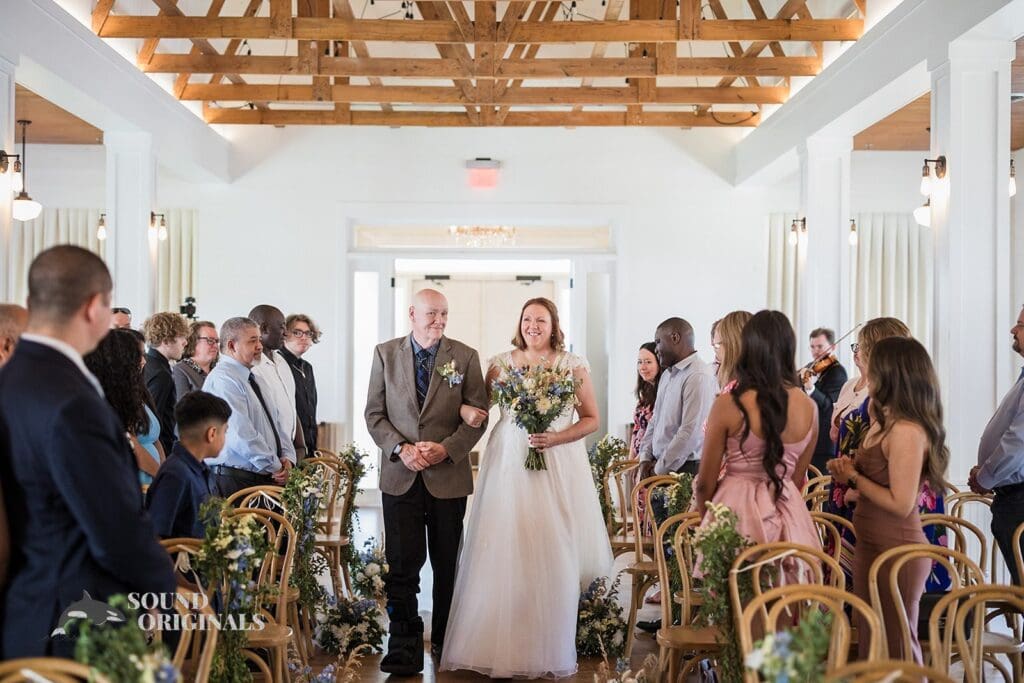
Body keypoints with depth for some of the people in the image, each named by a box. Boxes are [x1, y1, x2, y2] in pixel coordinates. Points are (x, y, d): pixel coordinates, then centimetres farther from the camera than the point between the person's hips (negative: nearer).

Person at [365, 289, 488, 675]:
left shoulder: (465, 357, 2)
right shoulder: (385, 354, 4)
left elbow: (478, 415, 0)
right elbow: (374, 414, 3)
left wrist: (446, 449, -14)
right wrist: (401, 449, -12)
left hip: (449, 475, 0)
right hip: (400, 476, 0)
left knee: (447, 565, 11)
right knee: (402, 565, -2)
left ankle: (445, 643, 24)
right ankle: (405, 650, 4)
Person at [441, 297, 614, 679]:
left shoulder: (573, 366, 5)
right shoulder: (501, 364, 9)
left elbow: (591, 419, 5)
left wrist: (555, 438, -10)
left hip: (558, 466, -1)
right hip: (509, 465, 1)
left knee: (554, 556, -1)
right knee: (505, 554, -3)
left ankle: (550, 651, 11)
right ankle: (502, 645, 7)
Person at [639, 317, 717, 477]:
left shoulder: (699, 376, -14)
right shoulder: (667, 375, 17)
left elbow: (691, 433, -19)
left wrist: (660, 469, -12)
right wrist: (645, 458, 8)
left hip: (686, 470, -8)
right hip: (658, 468, 8)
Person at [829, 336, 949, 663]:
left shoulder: (906, 431, -22)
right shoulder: (887, 423, 8)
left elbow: (901, 504, -23)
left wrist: (854, 477, -13)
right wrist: (850, 471, -2)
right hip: (872, 547, 9)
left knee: (895, 648, 5)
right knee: (871, 639, 19)